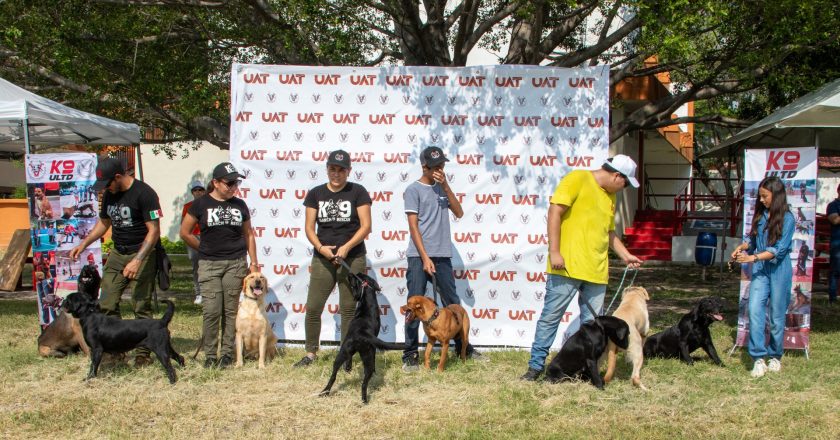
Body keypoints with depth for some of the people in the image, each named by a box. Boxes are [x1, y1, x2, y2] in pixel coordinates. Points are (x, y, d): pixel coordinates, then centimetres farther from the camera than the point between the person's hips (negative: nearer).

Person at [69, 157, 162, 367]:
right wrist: (83, 244, 12)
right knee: (106, 305, 1)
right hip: (117, 255, 7)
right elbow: (104, 223, 24)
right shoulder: (109, 195, 8)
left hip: (142, 255, -7)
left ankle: (142, 354, 5)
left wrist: (137, 260, -23)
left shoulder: (144, 193, -15)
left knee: (141, 307, -3)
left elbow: (154, 231, -17)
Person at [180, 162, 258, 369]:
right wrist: (205, 249, 9)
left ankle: (227, 353, 11)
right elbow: (185, 233, 6)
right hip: (209, 265, -2)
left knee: (231, 310, 2)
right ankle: (210, 355, 4)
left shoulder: (240, 205, 9)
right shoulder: (201, 204, 1)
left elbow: (248, 234, 15)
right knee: (211, 310, -6)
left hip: (236, 264, 2)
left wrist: (254, 263, 11)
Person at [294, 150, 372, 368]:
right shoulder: (316, 194, 8)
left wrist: (347, 247, -16)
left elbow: (366, 226, -5)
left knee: (348, 308, 1)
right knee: (313, 307, -1)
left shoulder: (357, 192, 1)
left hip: (352, 259, -2)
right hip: (322, 259, 2)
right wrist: (320, 247, -13)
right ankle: (311, 353, 12)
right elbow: (309, 227, 6)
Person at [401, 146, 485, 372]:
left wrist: (446, 186, -3)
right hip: (419, 256, -5)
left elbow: (459, 213, 6)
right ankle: (410, 354, 2)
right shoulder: (414, 189, -4)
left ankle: (463, 346, 23)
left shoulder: (442, 188, 13)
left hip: (443, 256, 5)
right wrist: (425, 258, -14)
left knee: (452, 303, 12)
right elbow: (413, 226, -8)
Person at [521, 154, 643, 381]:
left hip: (596, 270, 7)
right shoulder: (578, 179, -4)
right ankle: (536, 365, 3)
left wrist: (625, 255, 24)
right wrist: (554, 251, -17)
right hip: (567, 266, -7)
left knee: (592, 323, 7)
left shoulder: (610, 196, 21)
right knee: (551, 316, -4)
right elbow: (555, 211, -12)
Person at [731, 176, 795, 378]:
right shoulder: (760, 215, 6)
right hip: (760, 270, 4)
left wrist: (753, 258, -21)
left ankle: (775, 357, 24)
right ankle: (758, 359, -9)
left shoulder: (787, 219, -10)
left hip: (779, 270, -4)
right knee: (755, 310, -10)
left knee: (777, 315, 6)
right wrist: (741, 247, -1)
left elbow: (779, 249, -15)